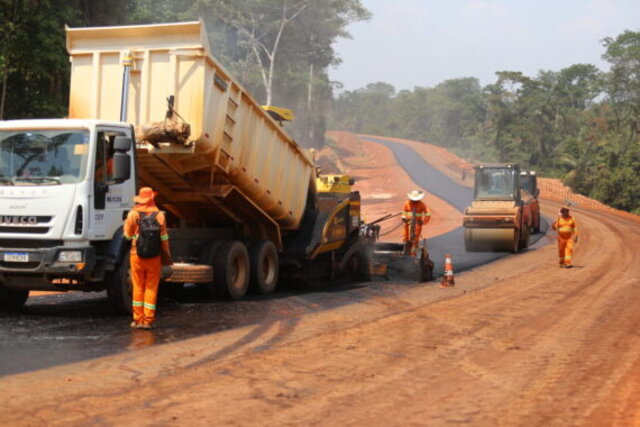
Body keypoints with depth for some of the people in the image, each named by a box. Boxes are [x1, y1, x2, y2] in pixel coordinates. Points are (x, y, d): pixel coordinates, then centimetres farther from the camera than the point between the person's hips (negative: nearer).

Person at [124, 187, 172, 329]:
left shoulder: (133, 214, -3)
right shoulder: (159, 215, -3)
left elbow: (128, 235, 4)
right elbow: (164, 238, -2)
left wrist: (126, 222, 19)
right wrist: (167, 256, 8)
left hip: (136, 255, 0)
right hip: (154, 256, 0)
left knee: (138, 287, 8)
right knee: (151, 288, 5)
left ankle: (138, 319, 8)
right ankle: (148, 320, 4)